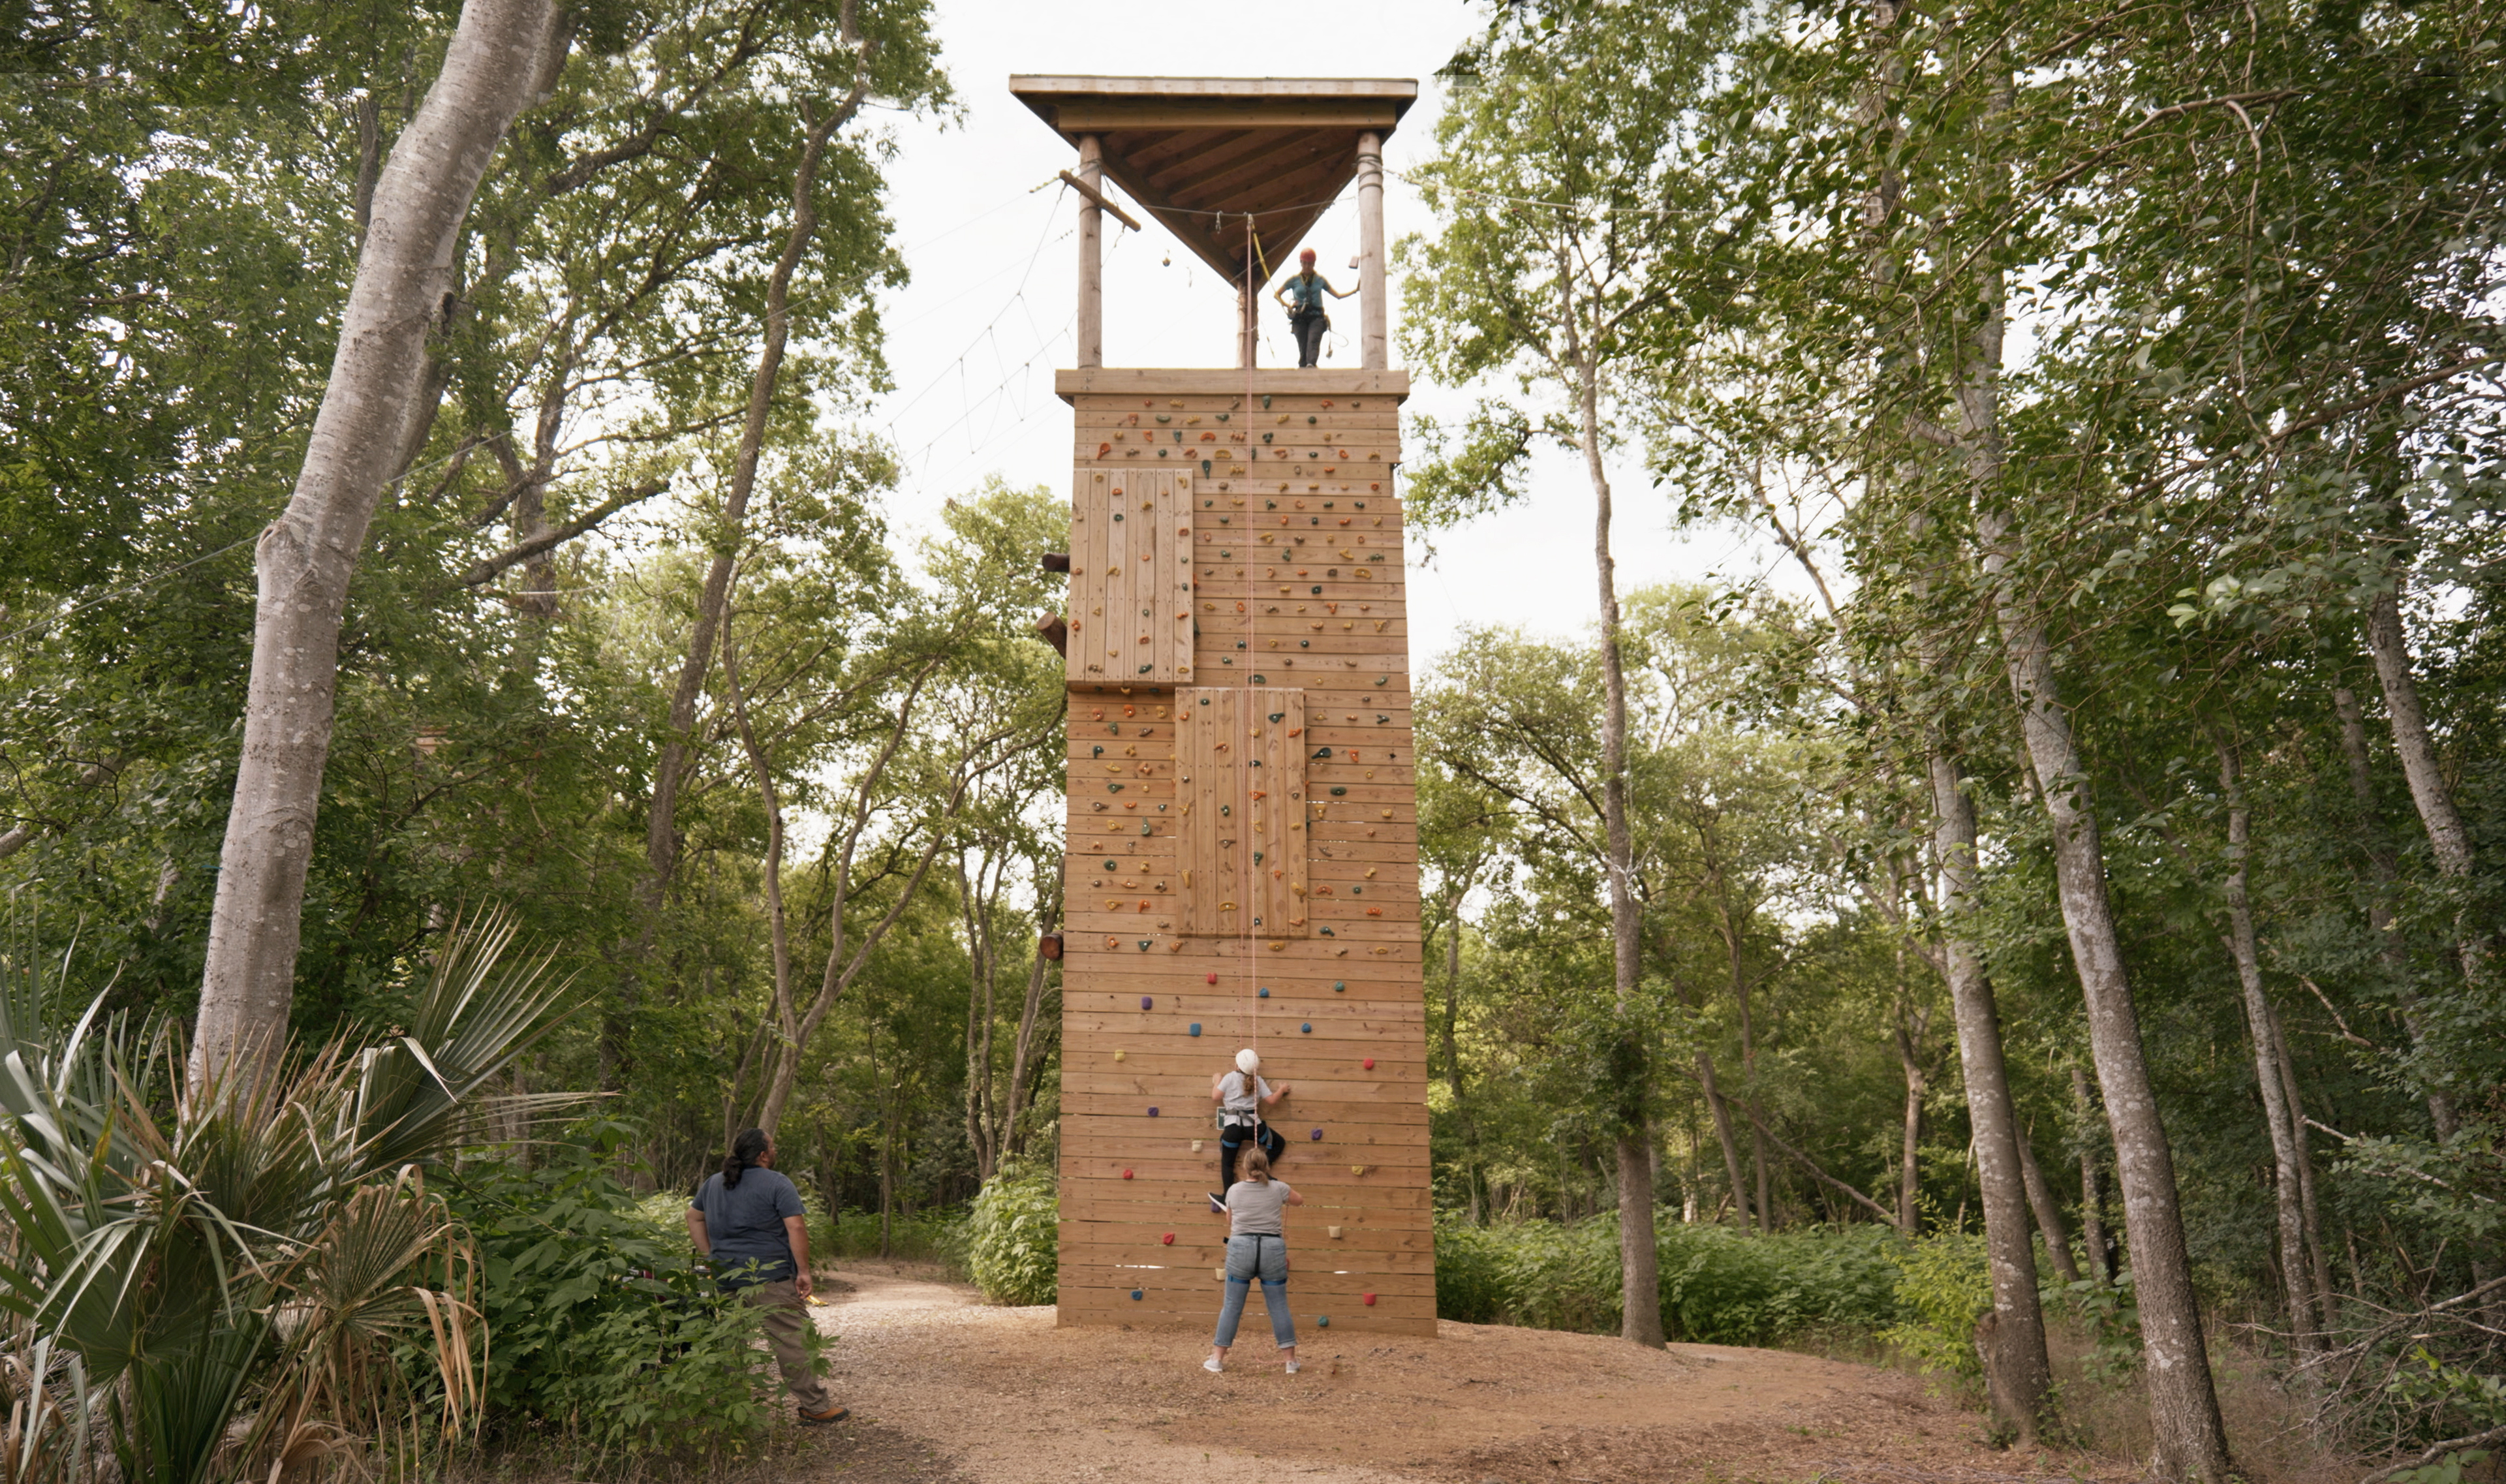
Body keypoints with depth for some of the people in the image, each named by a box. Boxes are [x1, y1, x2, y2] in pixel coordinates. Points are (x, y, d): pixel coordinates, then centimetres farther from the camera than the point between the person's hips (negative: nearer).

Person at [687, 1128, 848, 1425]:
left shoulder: (713, 1182, 15)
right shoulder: (776, 1183, -6)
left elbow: (694, 1218, 23)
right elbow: (796, 1228, -13)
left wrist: (710, 1257, 20)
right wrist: (803, 1271, -10)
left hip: (724, 1278, 7)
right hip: (769, 1278, -7)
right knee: (794, 1339, -3)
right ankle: (815, 1407, -3)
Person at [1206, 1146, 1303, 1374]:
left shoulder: (1234, 1190, 6)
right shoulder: (1278, 1188, 4)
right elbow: (1300, 1201, 23)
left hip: (1241, 1249, 0)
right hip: (1272, 1250, 0)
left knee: (1232, 1306, 8)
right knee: (1279, 1306, 6)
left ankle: (1217, 1359, 10)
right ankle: (1291, 1361, 11)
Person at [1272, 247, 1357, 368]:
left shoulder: (1320, 279, 15)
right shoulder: (1294, 279, 11)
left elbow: (1338, 295, 19)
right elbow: (1277, 295, 17)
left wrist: (1355, 290, 9)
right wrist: (1288, 305, 1)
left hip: (1317, 317, -1)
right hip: (1300, 317, 1)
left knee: (1313, 341, -25)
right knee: (1303, 348, -6)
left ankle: (1311, 364, -47)